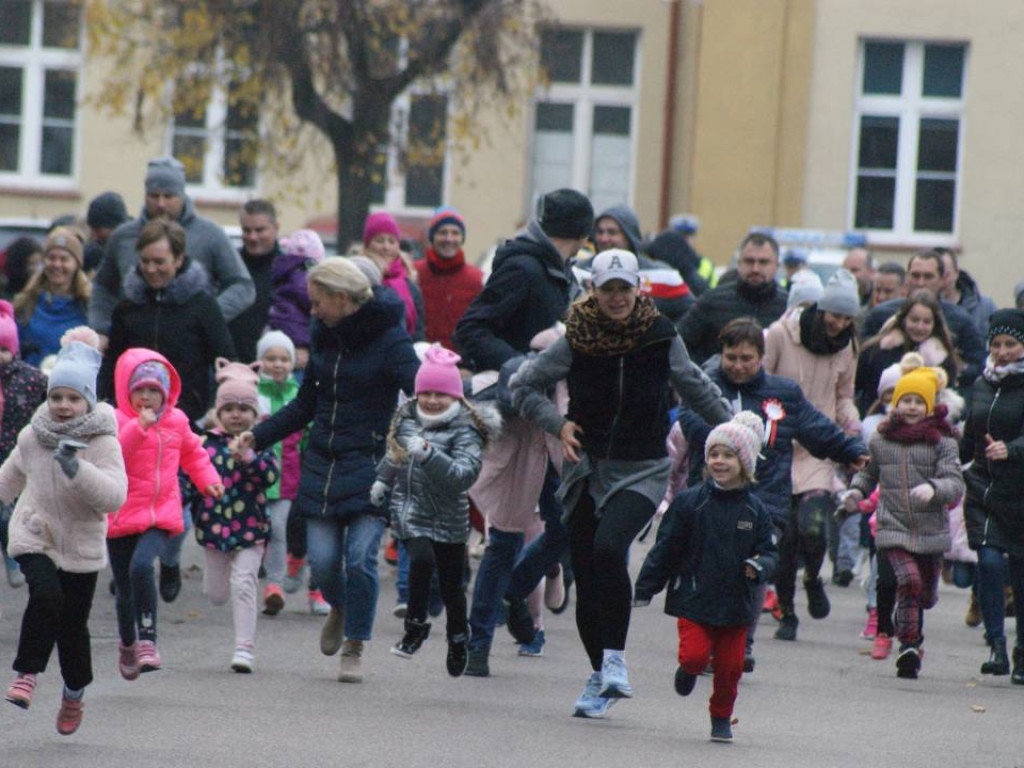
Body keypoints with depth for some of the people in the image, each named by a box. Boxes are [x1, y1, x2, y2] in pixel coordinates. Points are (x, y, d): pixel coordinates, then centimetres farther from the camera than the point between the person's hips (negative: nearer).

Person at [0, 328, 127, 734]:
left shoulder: (102, 442, -11)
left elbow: (115, 496, -23)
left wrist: (77, 469, -35)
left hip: (81, 544, -1)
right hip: (35, 536, 1)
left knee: (73, 625, 6)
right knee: (46, 596, -27)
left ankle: (74, 693, 30)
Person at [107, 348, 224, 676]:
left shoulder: (176, 421, 6)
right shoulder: (118, 422, -6)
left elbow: (192, 452, 25)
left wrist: (208, 478, 13)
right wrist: (139, 428, -31)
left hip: (161, 517, 0)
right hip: (121, 518, 0)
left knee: (141, 566, -28)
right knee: (124, 588, 10)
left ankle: (147, 640, -22)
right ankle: (128, 644, 37)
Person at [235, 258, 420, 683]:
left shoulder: (389, 340, -9)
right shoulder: (324, 337, 10)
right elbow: (305, 405, 20)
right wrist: (257, 436, 12)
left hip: (369, 464, -5)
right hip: (322, 464, 5)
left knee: (360, 557, -13)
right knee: (322, 559, -1)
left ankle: (354, 649, 3)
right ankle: (339, 609, 32)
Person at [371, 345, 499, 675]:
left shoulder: (465, 431, -13)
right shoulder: (407, 419, 3)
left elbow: (465, 473, -29)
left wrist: (428, 453, -38)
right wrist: (382, 480, 18)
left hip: (449, 517, -2)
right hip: (410, 509, 2)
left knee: (451, 585, 9)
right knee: (422, 559, -26)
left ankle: (458, 639, 35)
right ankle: (415, 626, -9)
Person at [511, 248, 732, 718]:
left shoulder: (662, 338, -4)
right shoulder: (575, 343, -5)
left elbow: (695, 388, 15)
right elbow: (523, 386, 7)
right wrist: (557, 424, -7)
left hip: (642, 471, -2)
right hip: (588, 469, 2)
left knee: (609, 547, -27)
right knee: (586, 577, 4)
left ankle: (615, 657, -17)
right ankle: (600, 675, 22)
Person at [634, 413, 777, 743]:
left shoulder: (754, 510, 3)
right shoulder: (689, 503, -2)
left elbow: (768, 551, 6)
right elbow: (665, 550, 1)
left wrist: (759, 567, -18)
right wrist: (645, 588, 0)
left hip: (735, 604, 2)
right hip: (694, 600, -2)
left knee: (730, 666, 4)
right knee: (695, 655, -16)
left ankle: (722, 718, 26)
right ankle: (688, 670, 20)